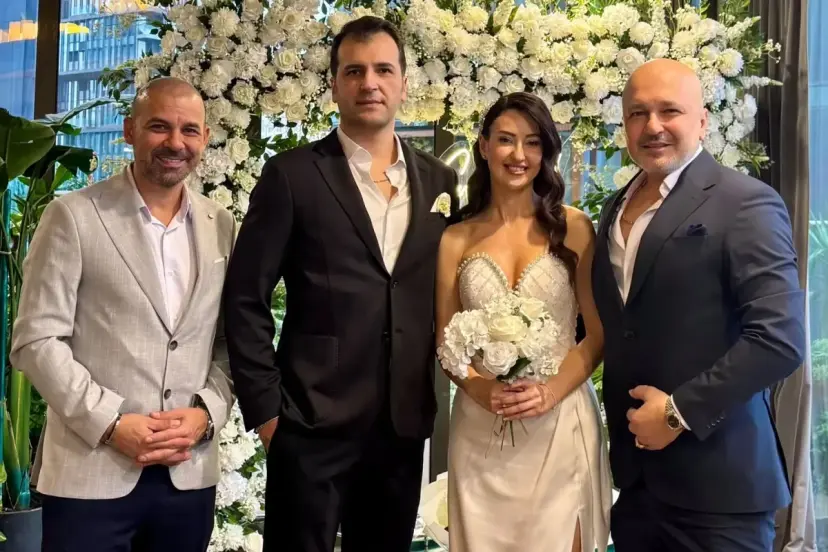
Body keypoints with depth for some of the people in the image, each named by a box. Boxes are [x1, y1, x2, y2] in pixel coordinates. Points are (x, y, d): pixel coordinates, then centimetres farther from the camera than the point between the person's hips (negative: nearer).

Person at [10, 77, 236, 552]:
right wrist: (110, 423, -14)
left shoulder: (223, 227, 8)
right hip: (90, 473, -3)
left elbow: (233, 342, 10)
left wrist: (207, 413, -7)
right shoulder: (73, 216, -2)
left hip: (190, 473, 3)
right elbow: (37, 341, -6)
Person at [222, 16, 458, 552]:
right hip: (313, 426, -4)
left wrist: (434, 397, 6)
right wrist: (265, 407, -8)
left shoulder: (439, 180, 8)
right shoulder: (292, 175, -4)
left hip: (404, 427, 4)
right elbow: (246, 298, -5)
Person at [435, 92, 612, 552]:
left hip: (561, 423, -1)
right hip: (480, 428, 1)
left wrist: (551, 392, -15)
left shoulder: (573, 227, -1)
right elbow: (446, 343, 6)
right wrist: (486, 391, -13)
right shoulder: (456, 240, 4)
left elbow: (599, 332, 0)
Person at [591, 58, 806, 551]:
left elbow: (780, 339, -19)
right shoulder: (616, 210, 11)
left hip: (715, 480, -6)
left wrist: (679, 411, -16)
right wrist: (624, 423, 8)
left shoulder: (746, 204, -11)